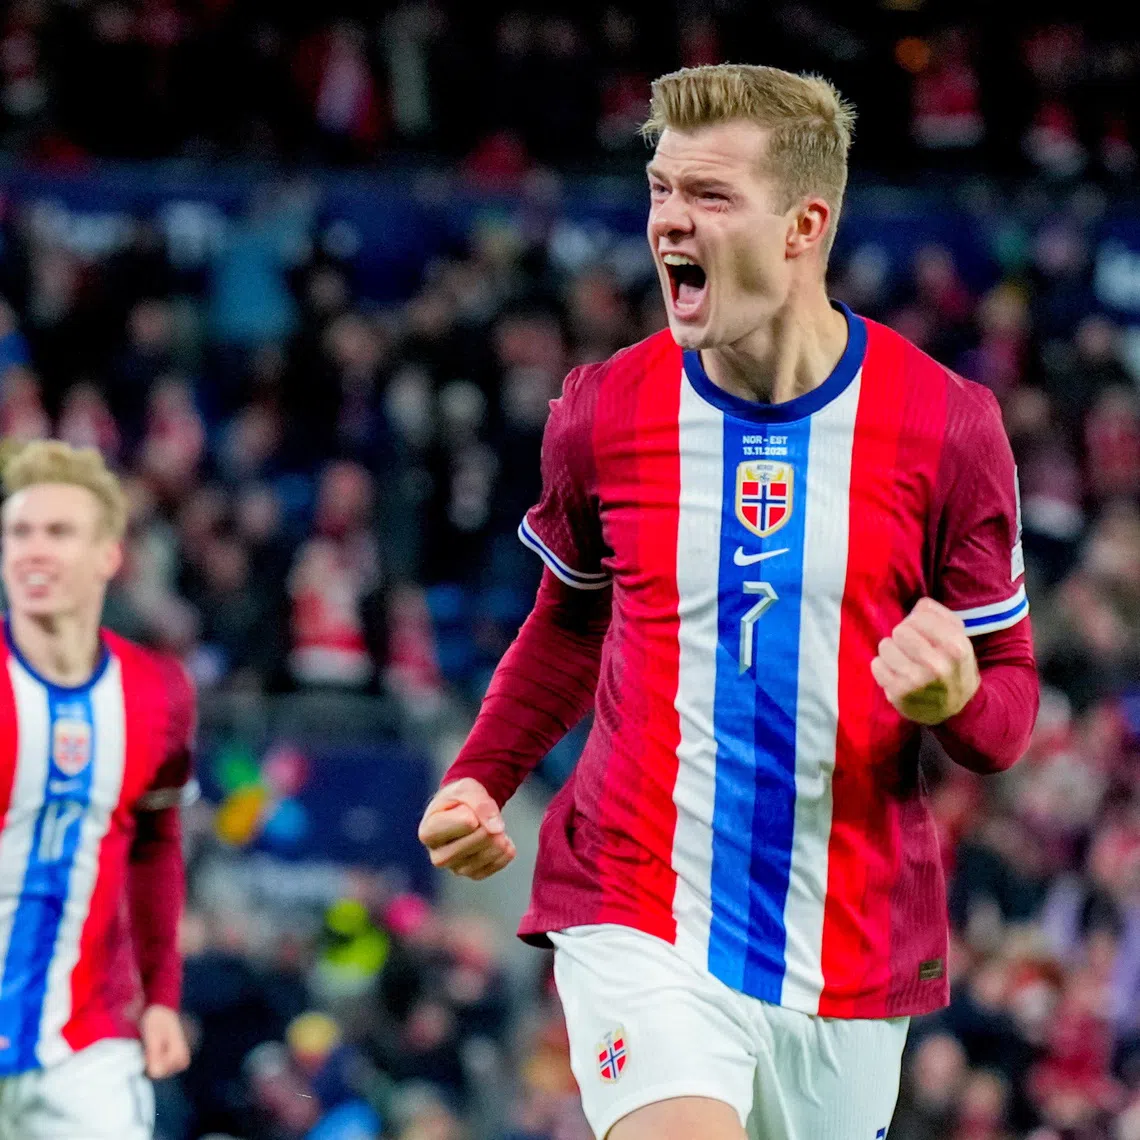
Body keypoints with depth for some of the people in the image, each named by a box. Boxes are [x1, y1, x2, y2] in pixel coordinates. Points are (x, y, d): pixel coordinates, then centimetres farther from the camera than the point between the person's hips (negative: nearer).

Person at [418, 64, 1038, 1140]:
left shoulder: (945, 424, -5)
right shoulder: (602, 413, 0)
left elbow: (1007, 709, 2)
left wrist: (955, 697, -22)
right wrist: (477, 782, 5)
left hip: (848, 955, 1)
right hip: (637, 917, -1)